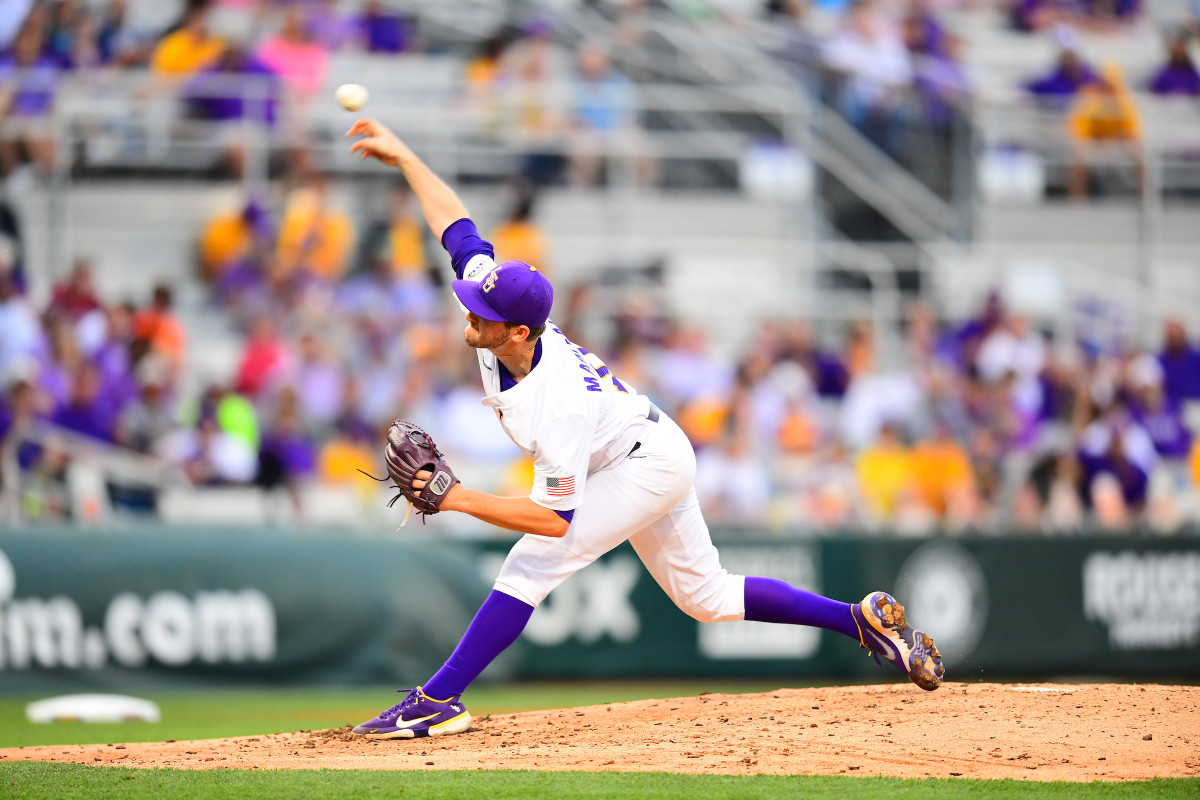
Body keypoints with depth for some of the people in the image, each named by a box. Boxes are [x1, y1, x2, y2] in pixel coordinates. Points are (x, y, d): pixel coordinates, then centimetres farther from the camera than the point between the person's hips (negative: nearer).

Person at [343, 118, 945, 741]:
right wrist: (403, 157, -8)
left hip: (647, 466, -10)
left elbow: (556, 519, -35)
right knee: (707, 595, 18)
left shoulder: (554, 408, -37)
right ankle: (862, 618, 21)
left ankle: (437, 701, -18)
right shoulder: (493, 300, -19)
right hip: (657, 459, 10)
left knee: (530, 566, -20)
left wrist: (460, 499, -38)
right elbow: (456, 223, -8)